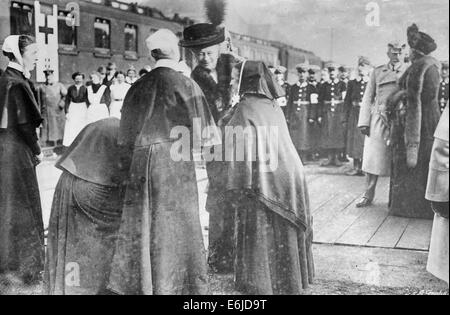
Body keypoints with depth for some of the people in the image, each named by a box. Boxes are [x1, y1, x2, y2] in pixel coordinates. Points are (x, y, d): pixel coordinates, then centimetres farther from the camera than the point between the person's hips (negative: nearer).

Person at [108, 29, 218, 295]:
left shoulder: (138, 87, 7)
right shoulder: (185, 84, -5)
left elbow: (127, 137, 11)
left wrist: (129, 169, 20)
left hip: (141, 161, 4)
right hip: (174, 162, -4)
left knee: (141, 225, 12)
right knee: (176, 226, 5)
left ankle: (137, 283, 21)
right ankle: (172, 285, 12)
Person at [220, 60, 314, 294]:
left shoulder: (245, 109, -11)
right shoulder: (274, 107, 10)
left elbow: (239, 151, -16)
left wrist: (235, 190, -13)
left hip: (264, 183, -7)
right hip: (288, 177, 7)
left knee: (260, 241, 3)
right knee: (284, 239, 17)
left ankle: (261, 286, 8)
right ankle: (289, 283, 28)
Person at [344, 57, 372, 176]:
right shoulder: (352, 83, 11)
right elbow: (347, 101, 9)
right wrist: (347, 117, 2)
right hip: (354, 115, 3)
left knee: (366, 139, -2)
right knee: (354, 139, 2)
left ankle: (364, 167, 5)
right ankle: (356, 167, 8)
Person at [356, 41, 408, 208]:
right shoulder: (377, 72, 11)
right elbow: (368, 98, 9)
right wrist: (364, 122, -1)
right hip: (378, 120, 1)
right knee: (373, 158, 0)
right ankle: (368, 195, 9)